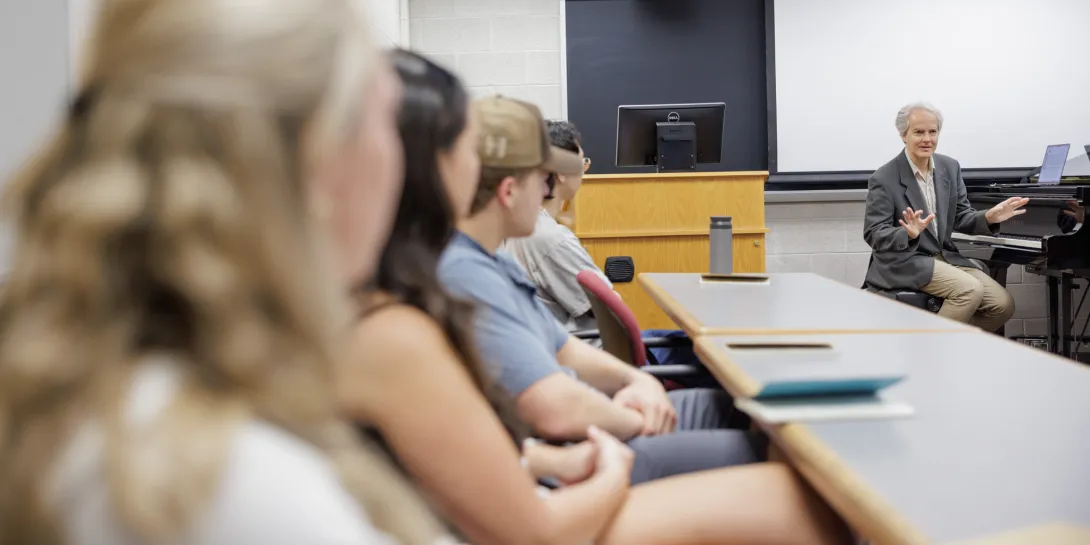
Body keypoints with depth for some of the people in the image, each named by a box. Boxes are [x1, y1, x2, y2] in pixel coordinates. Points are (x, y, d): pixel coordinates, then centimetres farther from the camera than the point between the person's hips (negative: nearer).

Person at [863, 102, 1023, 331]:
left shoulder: (950, 167, 6)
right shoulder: (883, 179, -12)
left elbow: (960, 218, 11)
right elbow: (874, 234, -14)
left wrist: (989, 218, -10)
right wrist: (909, 234, -33)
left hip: (945, 258, 7)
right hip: (903, 262, -7)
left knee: (1003, 304, -9)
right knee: (970, 290, -27)